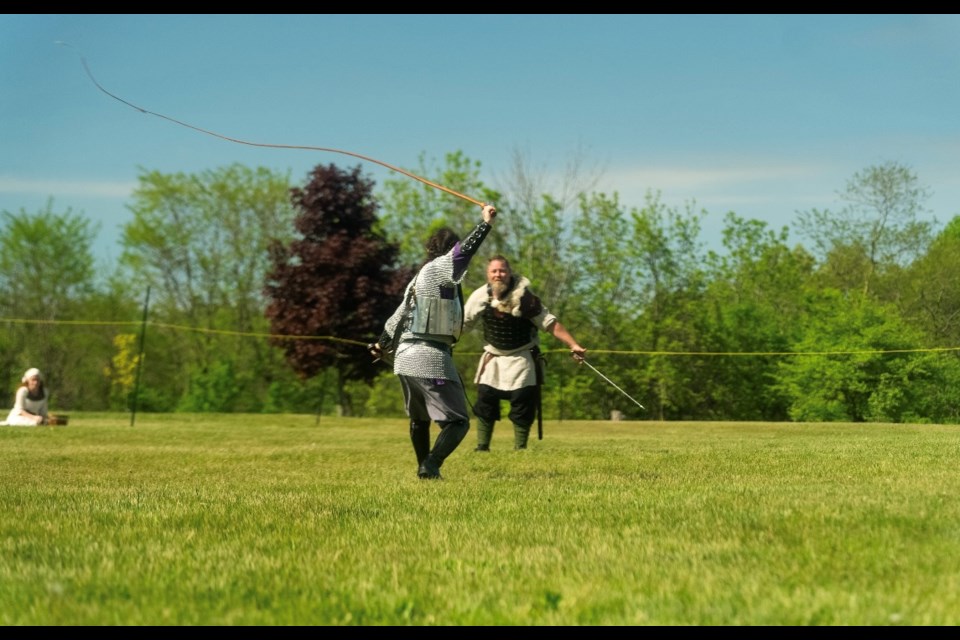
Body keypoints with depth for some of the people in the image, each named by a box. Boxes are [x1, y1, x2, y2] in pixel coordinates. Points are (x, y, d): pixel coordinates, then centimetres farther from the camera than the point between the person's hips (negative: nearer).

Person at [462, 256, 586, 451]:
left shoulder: (524, 297, -21)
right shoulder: (480, 297, -11)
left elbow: (550, 323, -18)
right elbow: (462, 324, 4)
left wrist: (573, 345, -25)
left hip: (521, 358, -3)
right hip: (493, 357, 3)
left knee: (523, 403, -4)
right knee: (485, 401, -1)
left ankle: (520, 449, 9)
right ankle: (482, 448, 10)